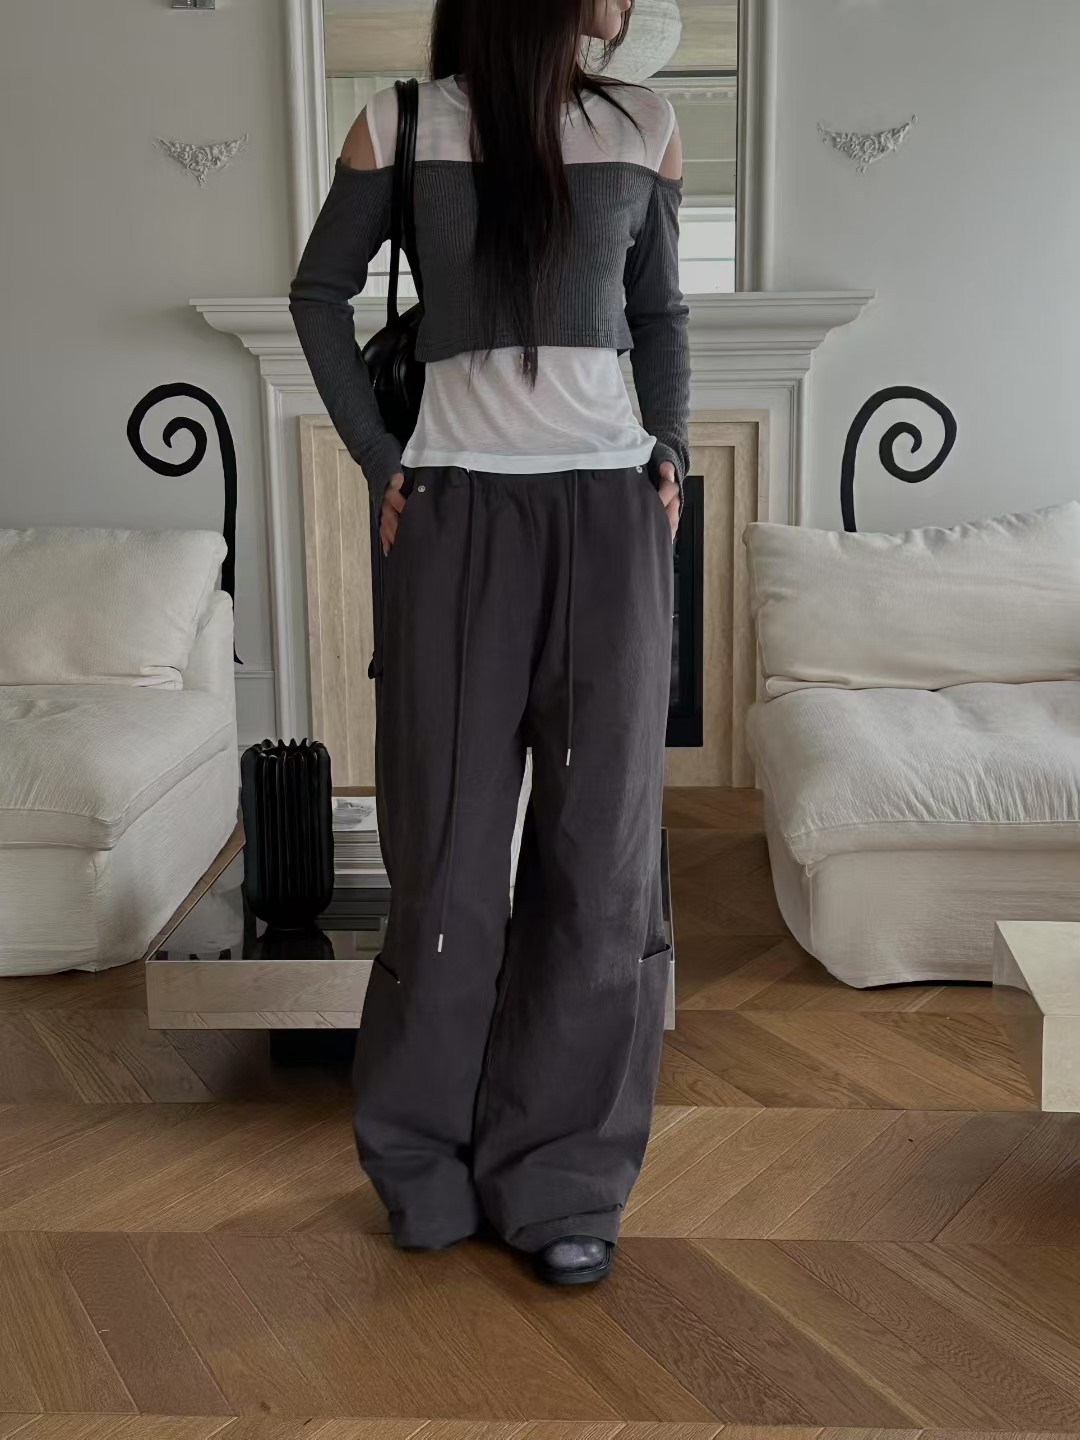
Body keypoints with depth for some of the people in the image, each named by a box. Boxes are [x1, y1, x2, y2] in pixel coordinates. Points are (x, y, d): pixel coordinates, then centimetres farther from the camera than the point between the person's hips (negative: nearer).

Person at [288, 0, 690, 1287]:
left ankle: (563, 1181, 17)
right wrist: (375, 457, 3)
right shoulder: (400, 127, 2)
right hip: (456, 518, -2)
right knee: (449, 847, 3)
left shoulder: (644, 129, 10)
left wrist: (671, 451, 7)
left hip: (609, 515, 2)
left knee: (601, 846, 2)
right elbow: (320, 294, 12)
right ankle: (429, 1167, 23)